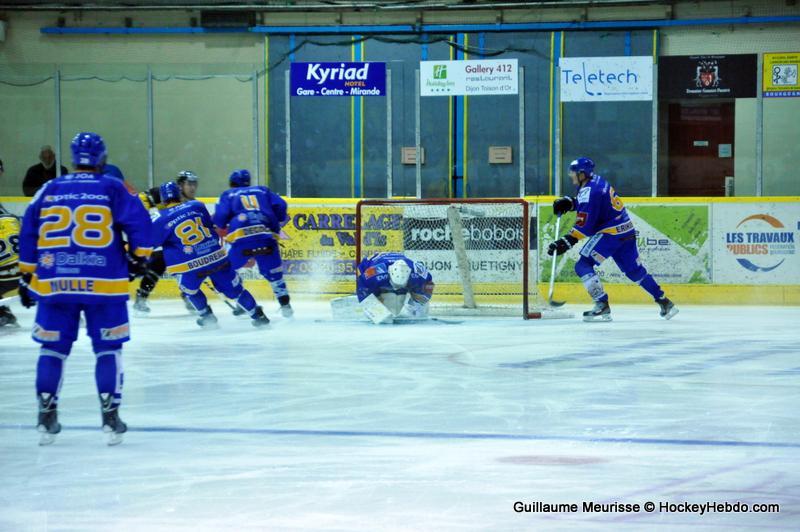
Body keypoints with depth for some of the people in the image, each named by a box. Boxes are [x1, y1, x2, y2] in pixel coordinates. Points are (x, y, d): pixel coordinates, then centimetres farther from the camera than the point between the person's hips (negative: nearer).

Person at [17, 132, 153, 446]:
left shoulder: (49, 190, 9)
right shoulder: (113, 189, 1)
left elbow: (28, 233, 9)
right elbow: (138, 221, -8)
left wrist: (27, 275, 16)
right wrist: (137, 255, 7)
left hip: (54, 284, 2)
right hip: (103, 283, -2)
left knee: (52, 348, 12)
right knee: (108, 348, 6)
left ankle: (47, 418, 11)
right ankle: (110, 417, 2)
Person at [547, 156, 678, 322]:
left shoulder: (589, 191, -18)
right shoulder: (596, 181, 10)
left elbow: (585, 225, -22)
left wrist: (566, 242, -22)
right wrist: (568, 203, 12)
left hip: (610, 233, -10)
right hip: (627, 231, 10)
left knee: (583, 265, -8)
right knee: (634, 269, 18)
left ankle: (602, 306, -14)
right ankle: (665, 303, 20)